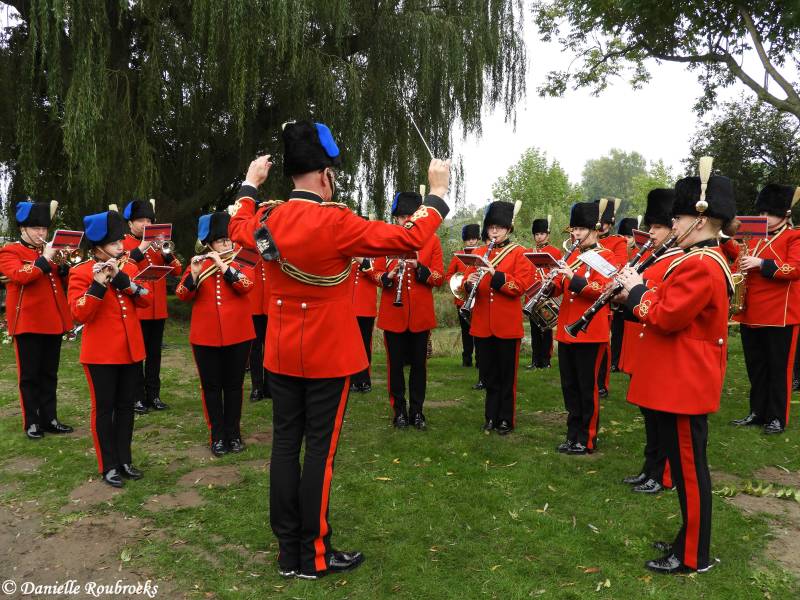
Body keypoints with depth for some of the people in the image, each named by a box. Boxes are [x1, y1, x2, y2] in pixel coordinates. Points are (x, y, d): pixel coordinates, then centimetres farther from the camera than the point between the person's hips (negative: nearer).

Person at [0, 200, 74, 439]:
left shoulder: (49, 251, 16)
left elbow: (63, 280, 15)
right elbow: (20, 276, -20)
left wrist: (65, 265, -3)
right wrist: (45, 260, -22)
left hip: (53, 321, 6)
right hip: (28, 322, -6)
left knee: (49, 374, 11)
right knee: (30, 375, 3)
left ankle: (49, 419, 19)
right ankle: (31, 422, 11)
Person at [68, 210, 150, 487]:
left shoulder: (129, 267, 8)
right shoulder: (81, 273, -8)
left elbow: (145, 300, -3)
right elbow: (79, 314, -17)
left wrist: (123, 279, -17)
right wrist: (99, 284, -27)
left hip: (131, 350, 5)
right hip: (101, 353, -5)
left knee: (126, 406, 12)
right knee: (104, 408, 4)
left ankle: (125, 460, 24)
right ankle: (108, 466, 15)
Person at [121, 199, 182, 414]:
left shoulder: (156, 244, 14)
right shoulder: (123, 244, -1)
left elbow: (176, 271, 5)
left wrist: (164, 251, -10)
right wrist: (142, 247, -23)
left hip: (158, 310, 5)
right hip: (135, 310, -5)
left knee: (154, 354, 10)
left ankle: (153, 395, 18)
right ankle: (136, 397, 9)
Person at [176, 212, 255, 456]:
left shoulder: (242, 264, 5)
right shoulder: (197, 264, 7)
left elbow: (246, 285, -15)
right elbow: (182, 295, -4)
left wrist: (223, 265, -20)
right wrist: (194, 273, -19)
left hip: (238, 335, -1)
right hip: (205, 336, 1)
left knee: (233, 385, 8)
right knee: (211, 386, 7)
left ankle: (234, 433, 20)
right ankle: (217, 435, 18)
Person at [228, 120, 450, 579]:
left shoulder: (267, 219, 0)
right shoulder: (336, 222, -19)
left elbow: (238, 229, 25)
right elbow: (410, 239, -15)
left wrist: (250, 185, 36)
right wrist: (438, 192, -3)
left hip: (283, 353, 6)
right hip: (329, 355, -6)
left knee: (285, 444, 11)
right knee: (320, 449, 3)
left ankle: (288, 551, 23)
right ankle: (314, 554, 16)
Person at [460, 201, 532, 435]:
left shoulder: (519, 253, -2)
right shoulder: (478, 253, 10)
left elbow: (521, 285, -12)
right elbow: (466, 282, 7)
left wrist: (495, 275, -24)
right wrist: (469, 283, -16)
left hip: (507, 323, -3)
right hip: (482, 323, 4)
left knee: (507, 374, 6)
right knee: (488, 374, 11)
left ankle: (506, 420, 17)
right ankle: (491, 416, 24)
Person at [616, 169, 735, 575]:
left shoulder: (699, 266, -20)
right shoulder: (706, 262, 14)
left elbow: (666, 317, -24)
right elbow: (676, 309, 17)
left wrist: (636, 291, -9)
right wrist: (638, 293, 4)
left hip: (684, 385, -11)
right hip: (685, 381, 11)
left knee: (689, 468, 1)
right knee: (686, 464, 18)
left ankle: (693, 556, 14)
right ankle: (689, 539, 32)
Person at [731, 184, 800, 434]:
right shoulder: (754, 239, 15)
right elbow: (741, 265, 21)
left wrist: (761, 263, -24)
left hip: (780, 315, -6)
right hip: (751, 315, 6)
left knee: (778, 367, 2)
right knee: (755, 366, 12)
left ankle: (777, 417, 11)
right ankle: (757, 412, 23)